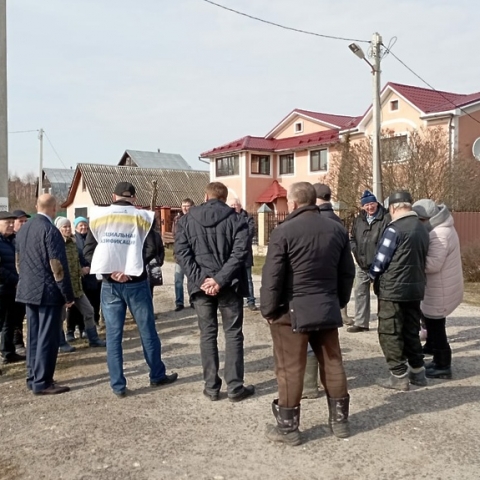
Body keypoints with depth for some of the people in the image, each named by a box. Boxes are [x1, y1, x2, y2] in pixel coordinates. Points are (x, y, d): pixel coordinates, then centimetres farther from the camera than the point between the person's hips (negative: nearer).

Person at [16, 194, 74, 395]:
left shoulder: (23, 229, 10)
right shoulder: (50, 230, -16)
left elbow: (19, 261, 17)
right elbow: (58, 266, -18)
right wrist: (68, 294, -12)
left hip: (28, 290, 8)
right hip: (47, 291, -8)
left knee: (34, 336, 15)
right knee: (47, 338, -1)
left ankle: (33, 378, 22)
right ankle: (42, 383, 3)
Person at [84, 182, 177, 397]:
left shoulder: (98, 217, 4)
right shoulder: (142, 217, -2)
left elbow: (88, 251, -1)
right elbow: (151, 249, -12)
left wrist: (110, 270, -6)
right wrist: (130, 268, -10)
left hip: (109, 284, 2)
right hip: (136, 283, -1)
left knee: (113, 335, 6)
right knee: (147, 331, 11)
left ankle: (118, 385, 9)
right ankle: (157, 376, 25)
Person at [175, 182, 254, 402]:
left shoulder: (186, 220, 5)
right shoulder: (236, 219, 0)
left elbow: (181, 253, -4)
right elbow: (239, 253, -12)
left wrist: (199, 279, -9)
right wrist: (220, 279, -15)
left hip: (201, 285, 2)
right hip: (229, 285, -1)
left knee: (207, 335, 10)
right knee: (233, 334, 7)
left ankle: (211, 387, 14)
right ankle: (235, 387, 10)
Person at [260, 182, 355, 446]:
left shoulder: (284, 231, -11)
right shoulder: (337, 228, 7)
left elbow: (272, 276, -12)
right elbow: (348, 272, 12)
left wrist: (268, 309, -2)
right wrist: (340, 301, 21)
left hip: (292, 310, -5)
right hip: (327, 308, 6)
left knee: (290, 368, 3)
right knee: (332, 363, 14)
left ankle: (288, 427, 12)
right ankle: (340, 420, 26)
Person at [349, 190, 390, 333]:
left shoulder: (386, 219, -9)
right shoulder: (359, 220, 10)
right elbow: (352, 238, 18)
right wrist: (356, 252, 3)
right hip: (362, 264, 6)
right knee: (360, 292, 11)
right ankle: (361, 322, 22)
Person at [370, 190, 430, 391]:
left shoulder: (395, 229, -16)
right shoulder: (422, 228, 8)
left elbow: (380, 260, -12)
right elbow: (422, 258, 12)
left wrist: (373, 277, 6)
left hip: (393, 289, -8)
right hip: (415, 287, 8)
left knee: (389, 333, 3)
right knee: (411, 331, 19)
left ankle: (399, 376, 7)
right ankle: (417, 372, 26)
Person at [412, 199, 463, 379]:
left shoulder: (439, 235, -24)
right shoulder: (442, 229, 11)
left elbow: (433, 264, -28)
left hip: (440, 290, -11)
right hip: (441, 287, 11)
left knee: (435, 327, -1)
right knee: (434, 325, 19)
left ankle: (443, 366, 11)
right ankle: (439, 361, 31)